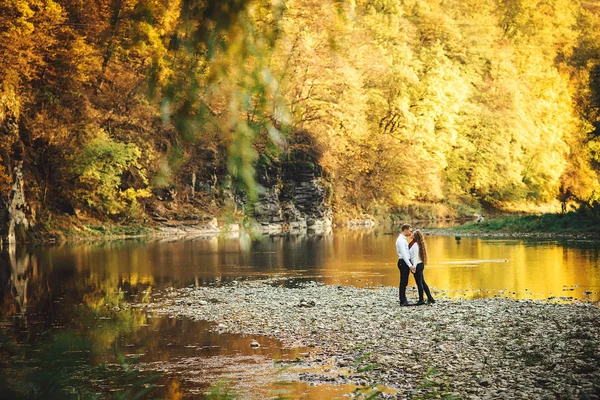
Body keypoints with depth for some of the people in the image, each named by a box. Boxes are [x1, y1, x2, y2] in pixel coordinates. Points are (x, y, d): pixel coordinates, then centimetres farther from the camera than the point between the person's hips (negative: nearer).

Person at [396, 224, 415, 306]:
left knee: (404, 282, 12)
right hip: (403, 262, -10)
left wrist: (410, 264, 20)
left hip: (406, 262, 10)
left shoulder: (404, 239, 16)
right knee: (403, 282, -7)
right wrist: (410, 265, -24)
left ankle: (404, 300, 17)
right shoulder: (400, 240, -15)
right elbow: (403, 254, -21)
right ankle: (403, 301, -5)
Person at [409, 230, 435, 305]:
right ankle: (430, 298, 17)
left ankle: (421, 300, 4)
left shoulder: (415, 245, -16)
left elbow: (416, 256, -19)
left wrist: (414, 266, -21)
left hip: (417, 265, -9)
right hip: (420, 265, 9)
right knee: (422, 282, 14)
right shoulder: (418, 244, 12)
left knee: (419, 283, -2)